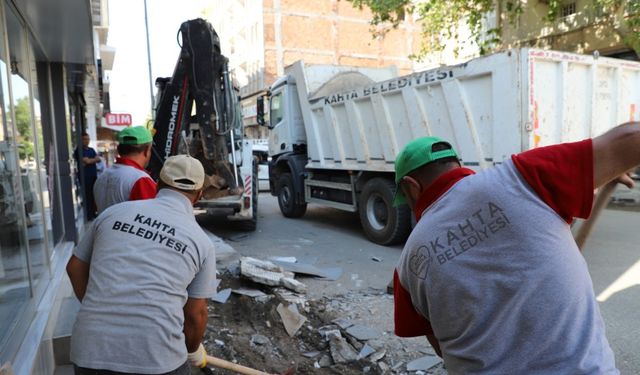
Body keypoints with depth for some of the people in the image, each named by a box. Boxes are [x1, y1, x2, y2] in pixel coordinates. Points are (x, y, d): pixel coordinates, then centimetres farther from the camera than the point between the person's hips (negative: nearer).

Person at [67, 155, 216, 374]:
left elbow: (75, 267, 14)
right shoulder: (201, 241, 0)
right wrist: (194, 350, 23)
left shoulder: (114, 212, 4)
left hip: (91, 352, 2)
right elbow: (195, 313, 4)